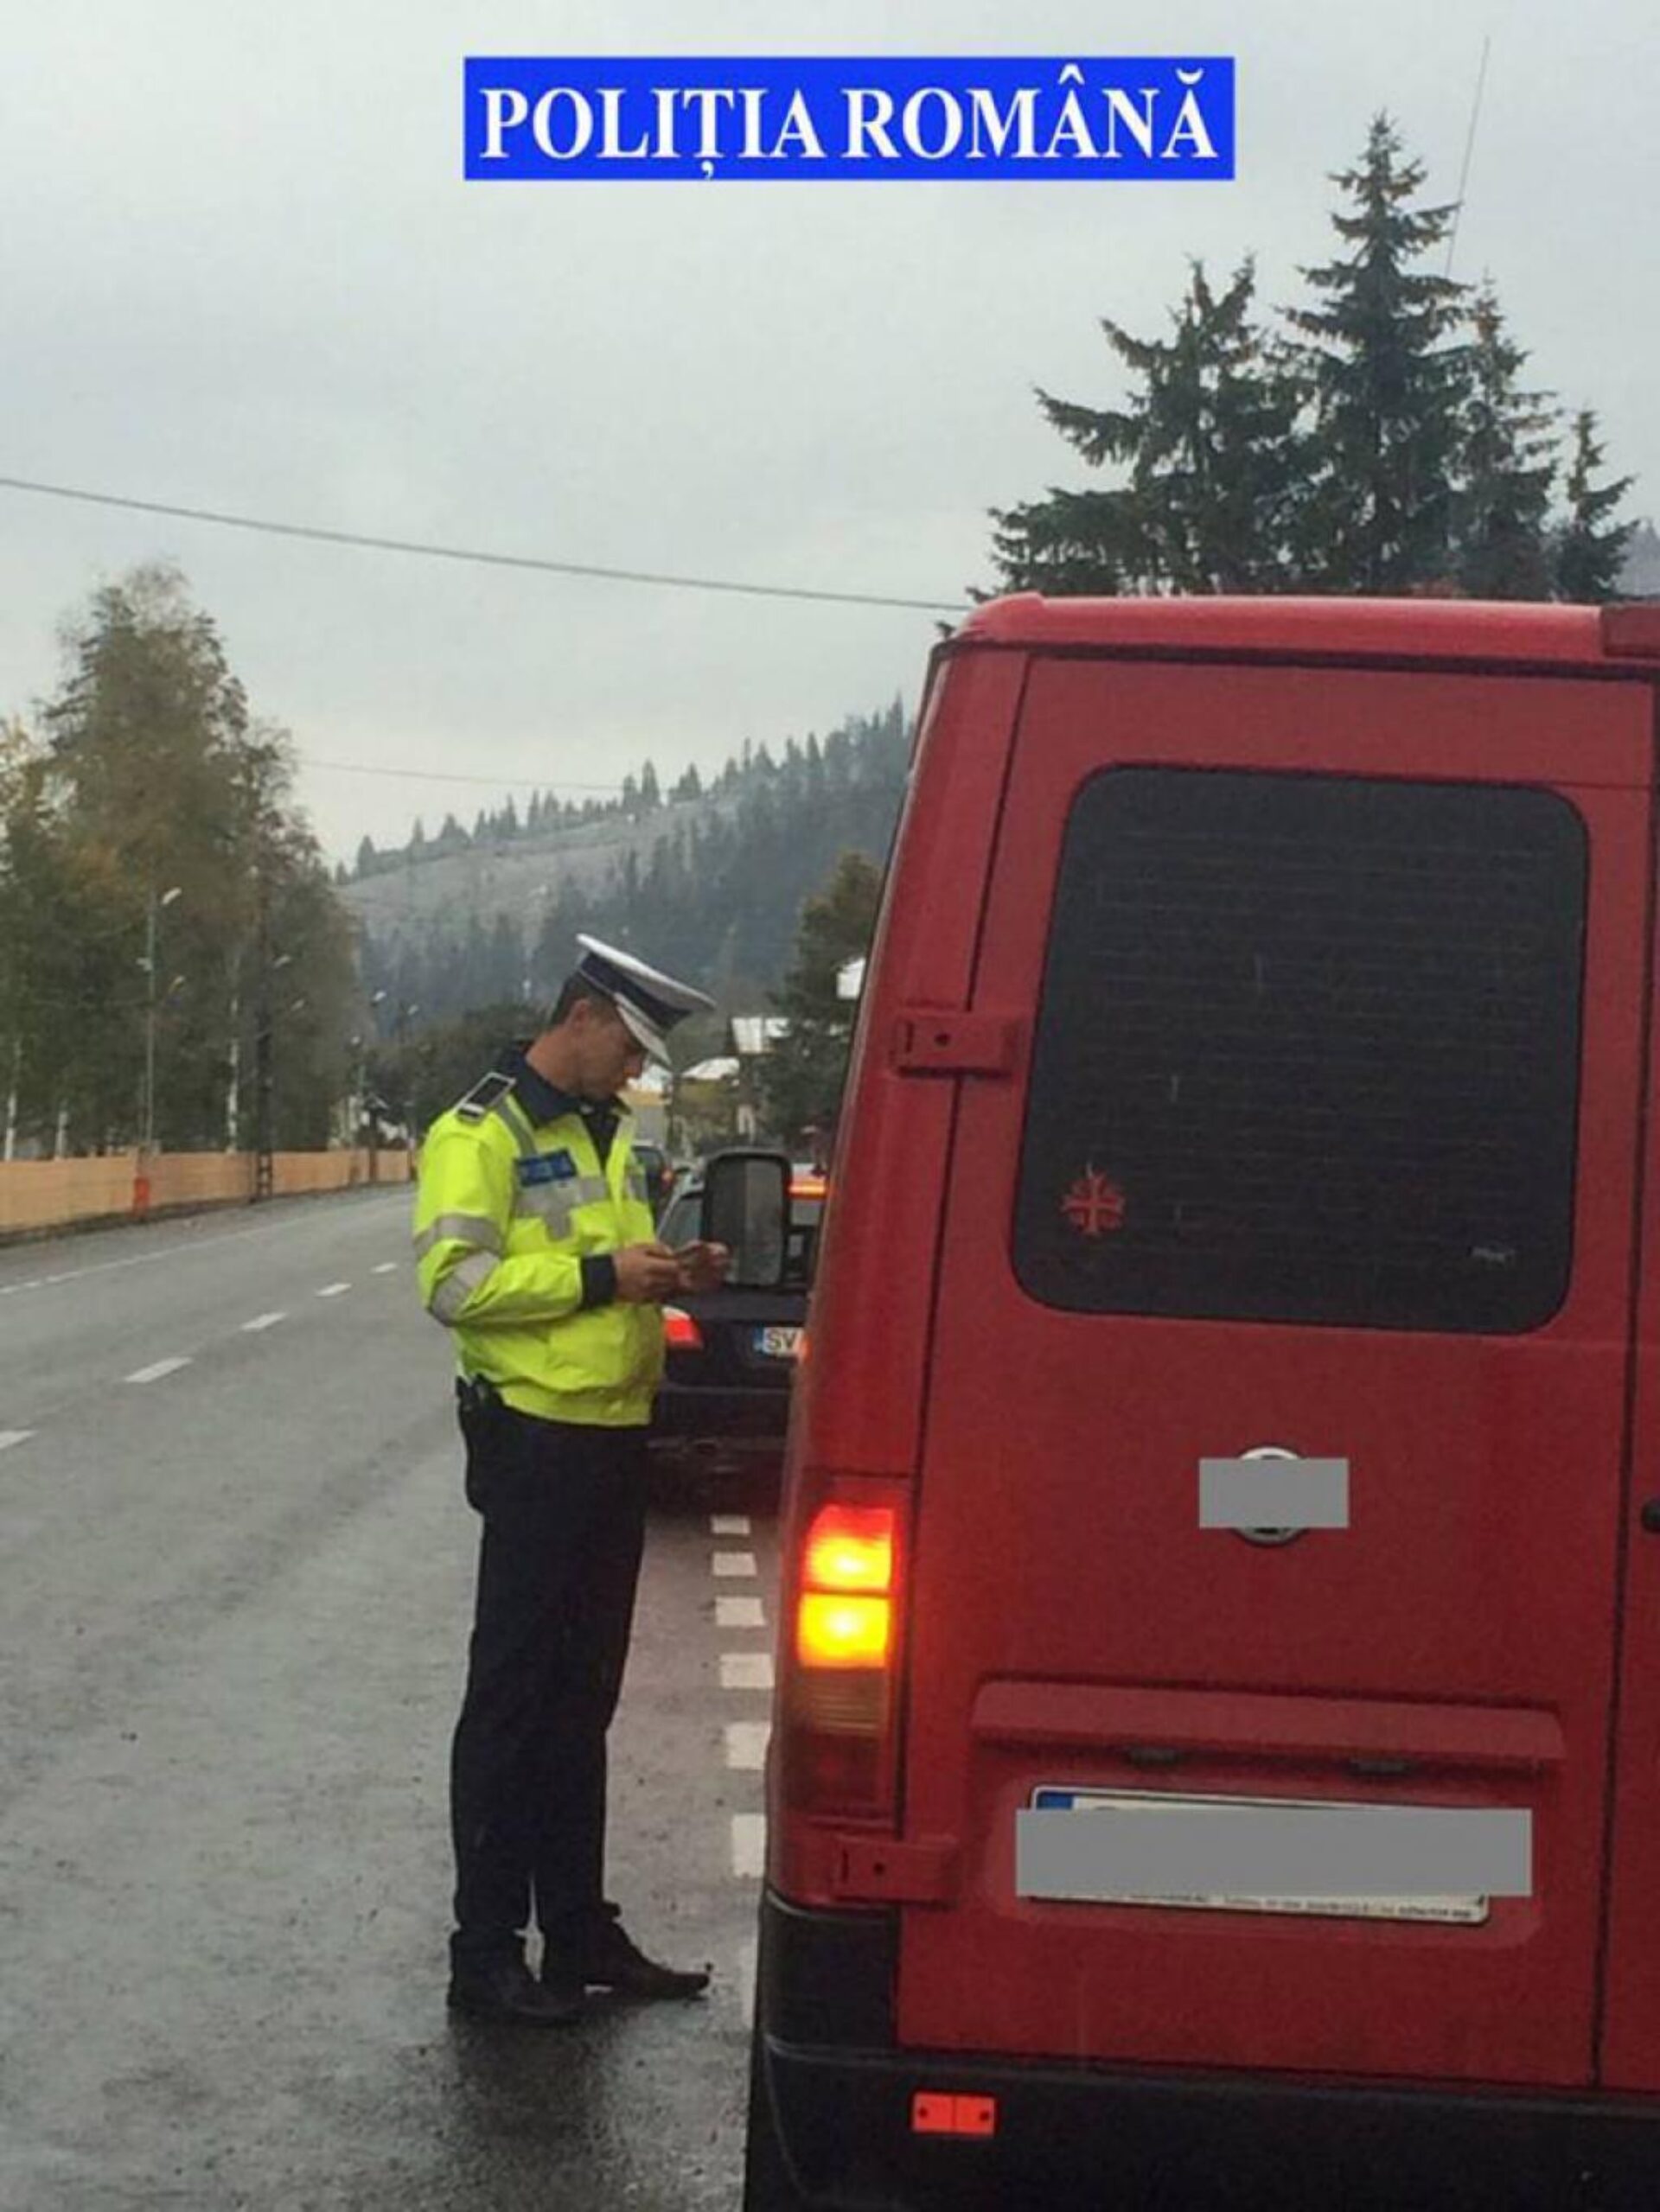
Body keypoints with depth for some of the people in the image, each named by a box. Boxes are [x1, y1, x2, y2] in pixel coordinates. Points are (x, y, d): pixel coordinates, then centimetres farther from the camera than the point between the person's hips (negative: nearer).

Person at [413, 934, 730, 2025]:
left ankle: (580, 1933, 23)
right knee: (513, 1700, -2)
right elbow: (454, 1281, -20)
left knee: (584, 1701, 14)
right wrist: (602, 1276, -22)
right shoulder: (483, 1132, -10)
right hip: (536, 1443, -8)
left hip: (615, 1442, 9)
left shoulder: (609, 1134, 17)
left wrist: (670, 1273, 7)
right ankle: (486, 1952, 4)